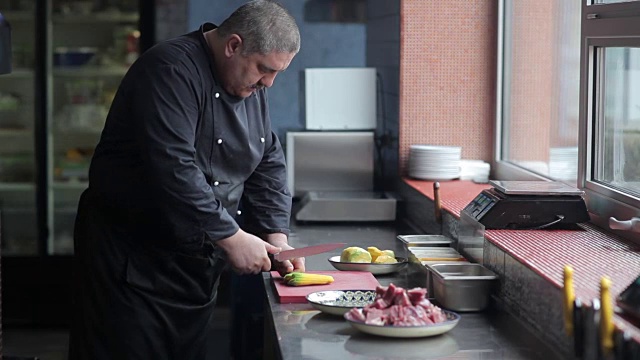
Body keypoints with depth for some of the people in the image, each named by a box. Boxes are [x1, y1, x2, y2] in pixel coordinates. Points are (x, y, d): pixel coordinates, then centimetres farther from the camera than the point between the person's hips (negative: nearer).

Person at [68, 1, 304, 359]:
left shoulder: (253, 86, 8)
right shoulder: (171, 70, -20)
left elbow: (269, 165, 12)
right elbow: (173, 169, -29)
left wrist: (277, 238, -2)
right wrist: (231, 237, -26)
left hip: (198, 261, 8)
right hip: (132, 259, -8)